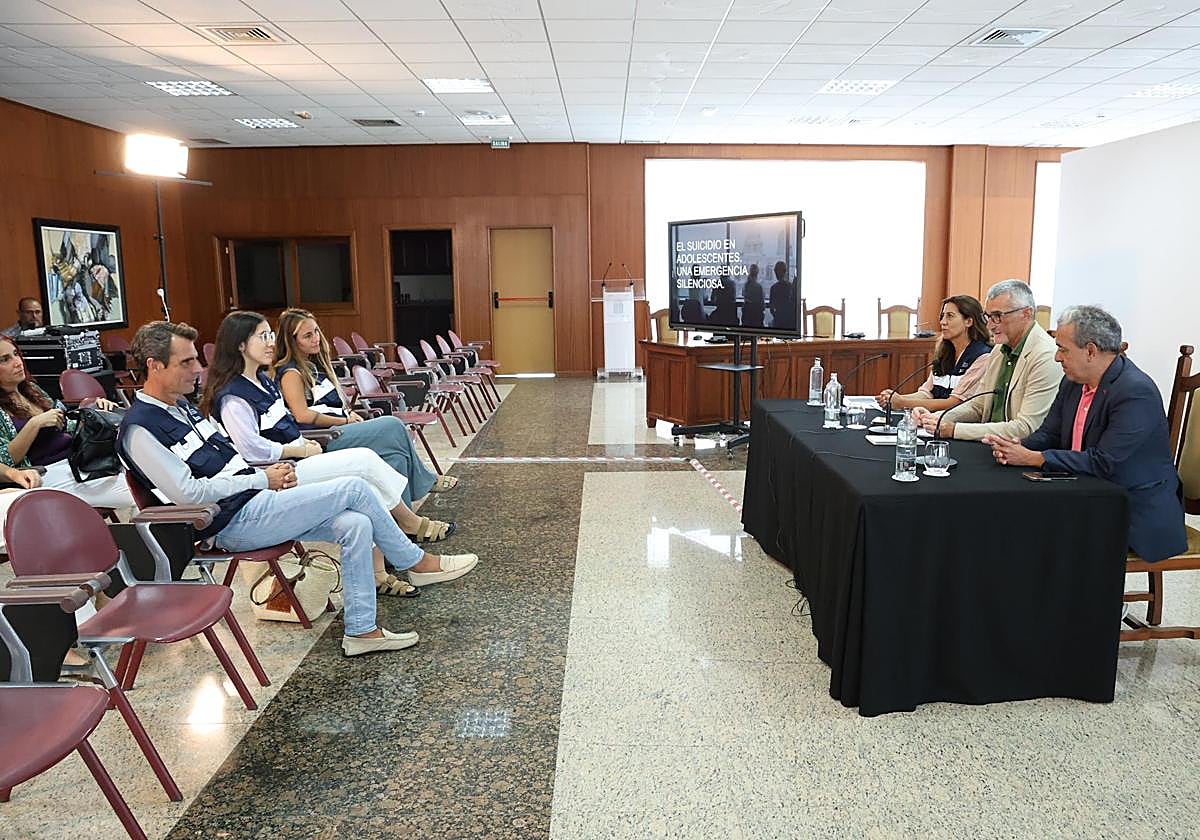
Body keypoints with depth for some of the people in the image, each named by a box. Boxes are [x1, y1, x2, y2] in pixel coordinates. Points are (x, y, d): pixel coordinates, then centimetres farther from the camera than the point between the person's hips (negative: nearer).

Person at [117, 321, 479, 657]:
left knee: (355, 525, -12)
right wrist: (262, 480, -12)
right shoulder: (140, 429, -12)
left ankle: (361, 630, -3)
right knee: (353, 488, -16)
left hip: (257, 502, 9)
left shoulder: (181, 405, 16)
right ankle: (418, 563, 3)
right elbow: (188, 493, -19)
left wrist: (269, 471, 4)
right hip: (234, 524, -9)